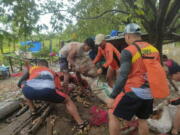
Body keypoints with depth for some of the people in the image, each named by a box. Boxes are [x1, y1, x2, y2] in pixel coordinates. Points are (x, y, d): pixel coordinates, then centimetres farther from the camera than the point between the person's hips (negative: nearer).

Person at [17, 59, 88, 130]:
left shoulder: (32, 68, 37)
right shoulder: (52, 73, 37)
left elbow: (19, 83, 43)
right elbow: (59, 88, 33)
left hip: (29, 91, 2)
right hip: (47, 91, -1)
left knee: (23, 83, 39)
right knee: (68, 100, 26)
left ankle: (32, 109, 37)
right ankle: (80, 122, 23)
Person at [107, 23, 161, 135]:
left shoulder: (128, 51, -14)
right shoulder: (154, 49, 6)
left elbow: (123, 76, -21)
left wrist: (112, 97, -15)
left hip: (133, 92, -6)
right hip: (149, 94, 7)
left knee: (113, 115, 12)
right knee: (143, 120, 24)